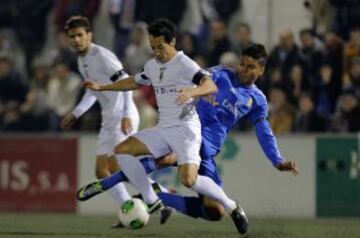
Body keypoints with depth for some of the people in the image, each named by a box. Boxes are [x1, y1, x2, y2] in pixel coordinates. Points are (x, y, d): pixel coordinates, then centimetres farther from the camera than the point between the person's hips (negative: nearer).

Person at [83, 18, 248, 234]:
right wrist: (101, 87, 30)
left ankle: (231, 207, -4)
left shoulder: (184, 64, -12)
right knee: (122, 150, -5)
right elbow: (135, 82, 32)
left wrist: (191, 92, -44)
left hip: (185, 128, -8)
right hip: (163, 129, 8)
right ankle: (153, 202, -3)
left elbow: (211, 86, -25)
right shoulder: (152, 66, 12)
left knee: (189, 180, -25)